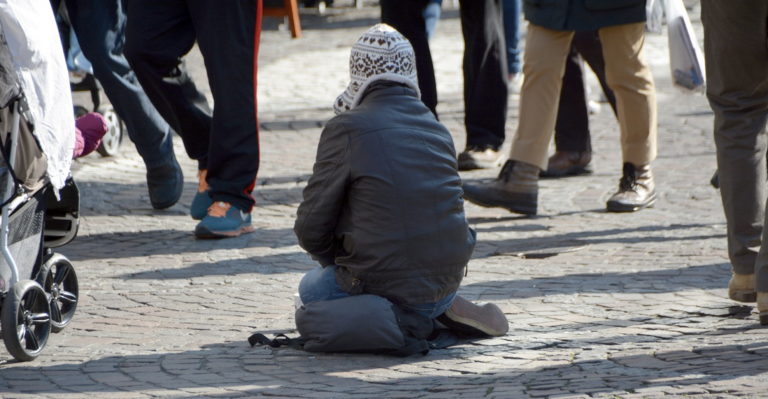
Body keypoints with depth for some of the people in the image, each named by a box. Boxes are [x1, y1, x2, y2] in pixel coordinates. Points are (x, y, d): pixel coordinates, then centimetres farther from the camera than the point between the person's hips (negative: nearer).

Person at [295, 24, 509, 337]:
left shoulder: (346, 128, -11)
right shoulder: (437, 129, 5)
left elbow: (310, 229, -7)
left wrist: (338, 262, 16)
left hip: (386, 284, -6)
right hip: (447, 282, 6)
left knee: (311, 288, 24)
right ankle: (445, 308, 10)